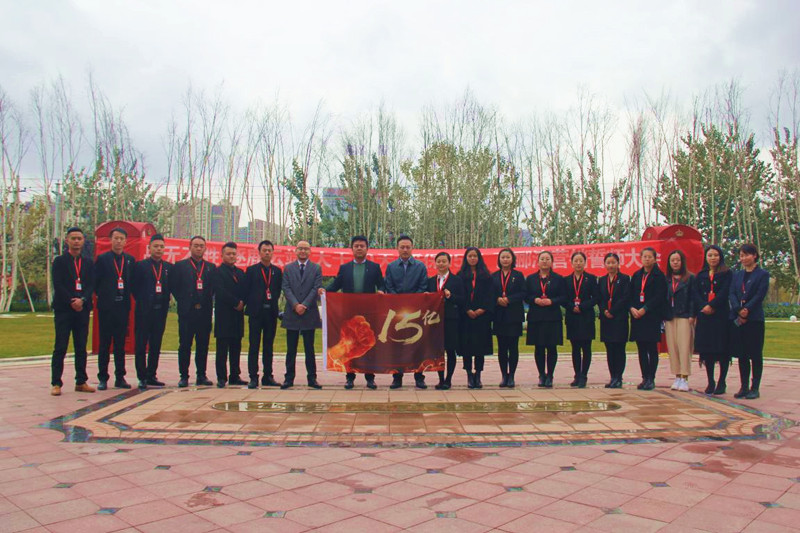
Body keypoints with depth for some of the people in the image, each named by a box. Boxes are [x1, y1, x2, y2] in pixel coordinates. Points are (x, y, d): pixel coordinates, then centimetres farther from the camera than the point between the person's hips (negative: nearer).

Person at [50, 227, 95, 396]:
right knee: (60, 348, -3)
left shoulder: (88, 263, 13)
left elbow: (91, 285, 5)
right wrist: (72, 301, -14)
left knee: (81, 348, 6)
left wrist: (82, 300, -12)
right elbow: (58, 285, -5)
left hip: (82, 309, 3)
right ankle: (56, 383, 1)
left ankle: (81, 382, 12)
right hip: (64, 310, -3)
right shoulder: (59, 261, 4)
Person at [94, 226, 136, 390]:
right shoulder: (102, 259, 0)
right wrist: (102, 296, 0)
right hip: (106, 307, -3)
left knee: (120, 344, 7)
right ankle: (103, 378, 9)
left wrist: (127, 297, 4)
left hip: (123, 307, 3)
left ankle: (120, 378, 12)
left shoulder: (130, 260, 9)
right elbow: (95, 282, 0)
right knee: (104, 344, 3)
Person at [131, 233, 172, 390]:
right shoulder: (140, 265, 0)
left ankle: (151, 375, 17)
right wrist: (142, 301, 1)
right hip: (144, 311, -3)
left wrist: (165, 303, 3)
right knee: (141, 345, 1)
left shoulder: (169, 267, 9)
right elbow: (135, 287, 1)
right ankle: (142, 377, 7)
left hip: (160, 311, 3)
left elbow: (171, 287, 12)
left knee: (156, 345, 8)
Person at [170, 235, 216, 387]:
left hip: (205, 312, 2)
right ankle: (184, 376, 8)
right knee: (185, 345, 1)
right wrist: (183, 302, -1)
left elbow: (214, 288, 11)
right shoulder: (180, 265, 5)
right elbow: (174, 287, 2)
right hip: (186, 311, -2)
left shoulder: (211, 267, 12)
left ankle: (201, 375, 13)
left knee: (203, 345, 5)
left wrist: (207, 301, 1)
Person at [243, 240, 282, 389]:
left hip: (271, 312, 3)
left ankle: (268, 376, 13)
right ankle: (253, 378, 0)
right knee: (254, 346, -2)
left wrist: (273, 303, 1)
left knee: (269, 346, 8)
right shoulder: (251, 270, 4)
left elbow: (279, 290, 11)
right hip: (256, 312, -3)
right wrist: (252, 306, -1)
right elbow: (246, 290, 2)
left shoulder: (277, 271, 11)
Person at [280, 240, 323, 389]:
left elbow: (316, 289, -2)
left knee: (309, 348, 5)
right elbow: (286, 288, 1)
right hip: (291, 314, 1)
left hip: (309, 314, -1)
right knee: (291, 349, 5)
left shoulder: (316, 268, 6)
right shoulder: (288, 268, 10)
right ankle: (289, 378, 11)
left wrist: (304, 305, -12)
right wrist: (295, 305, -13)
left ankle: (312, 378, 9)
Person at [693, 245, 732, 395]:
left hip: (721, 315, -3)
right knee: (706, 348, 3)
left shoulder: (727, 274, 4)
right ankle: (710, 382, 11)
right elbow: (696, 294, 5)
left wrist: (712, 306, -17)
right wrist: (703, 307, -12)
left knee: (722, 348, -3)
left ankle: (722, 382, 6)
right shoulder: (700, 275, 15)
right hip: (704, 315, 3)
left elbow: (725, 292, -8)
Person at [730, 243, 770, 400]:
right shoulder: (736, 275, 14)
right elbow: (731, 294, 3)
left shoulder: (763, 274, 1)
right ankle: (744, 387, 12)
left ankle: (755, 388, 6)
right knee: (742, 354, 7)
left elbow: (760, 295, -8)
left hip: (755, 318, -4)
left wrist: (747, 309, -18)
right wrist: (739, 310, -13)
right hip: (738, 319, 4)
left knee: (755, 354, 1)